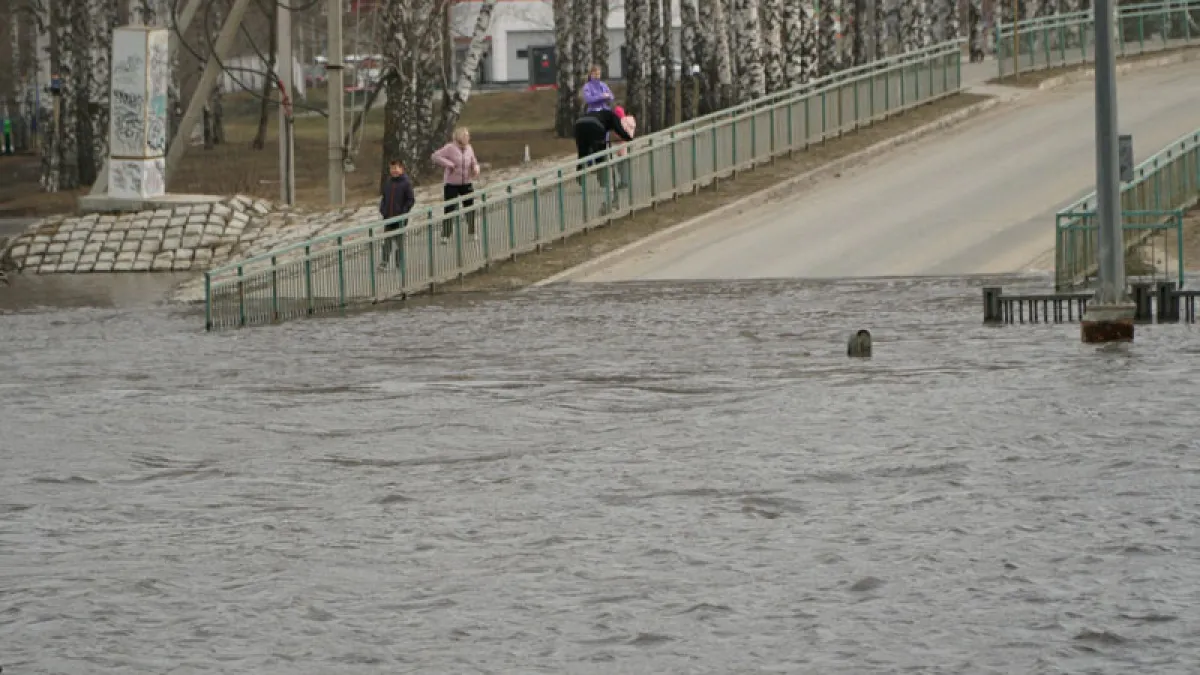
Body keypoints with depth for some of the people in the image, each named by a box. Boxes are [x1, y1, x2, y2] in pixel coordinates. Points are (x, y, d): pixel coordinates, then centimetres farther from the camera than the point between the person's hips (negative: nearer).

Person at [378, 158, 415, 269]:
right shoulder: (388, 183, 6)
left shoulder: (406, 183, -9)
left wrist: (403, 212, -13)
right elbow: (384, 197, 16)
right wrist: (382, 209, 4)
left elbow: (411, 200, -8)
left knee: (399, 241, 5)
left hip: (400, 218, -4)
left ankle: (399, 263, 13)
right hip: (388, 218, 4)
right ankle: (384, 261, 9)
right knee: (387, 240, 6)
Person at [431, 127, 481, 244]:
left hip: (466, 183, 5)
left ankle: (472, 233, 23)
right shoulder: (450, 148, -13)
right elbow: (436, 157, -17)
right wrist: (449, 164, -22)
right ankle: (445, 235, 4)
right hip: (451, 184, -5)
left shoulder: (469, 149, 5)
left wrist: (476, 168, -4)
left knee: (470, 208, 8)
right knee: (449, 210, -3)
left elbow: (474, 162, 18)